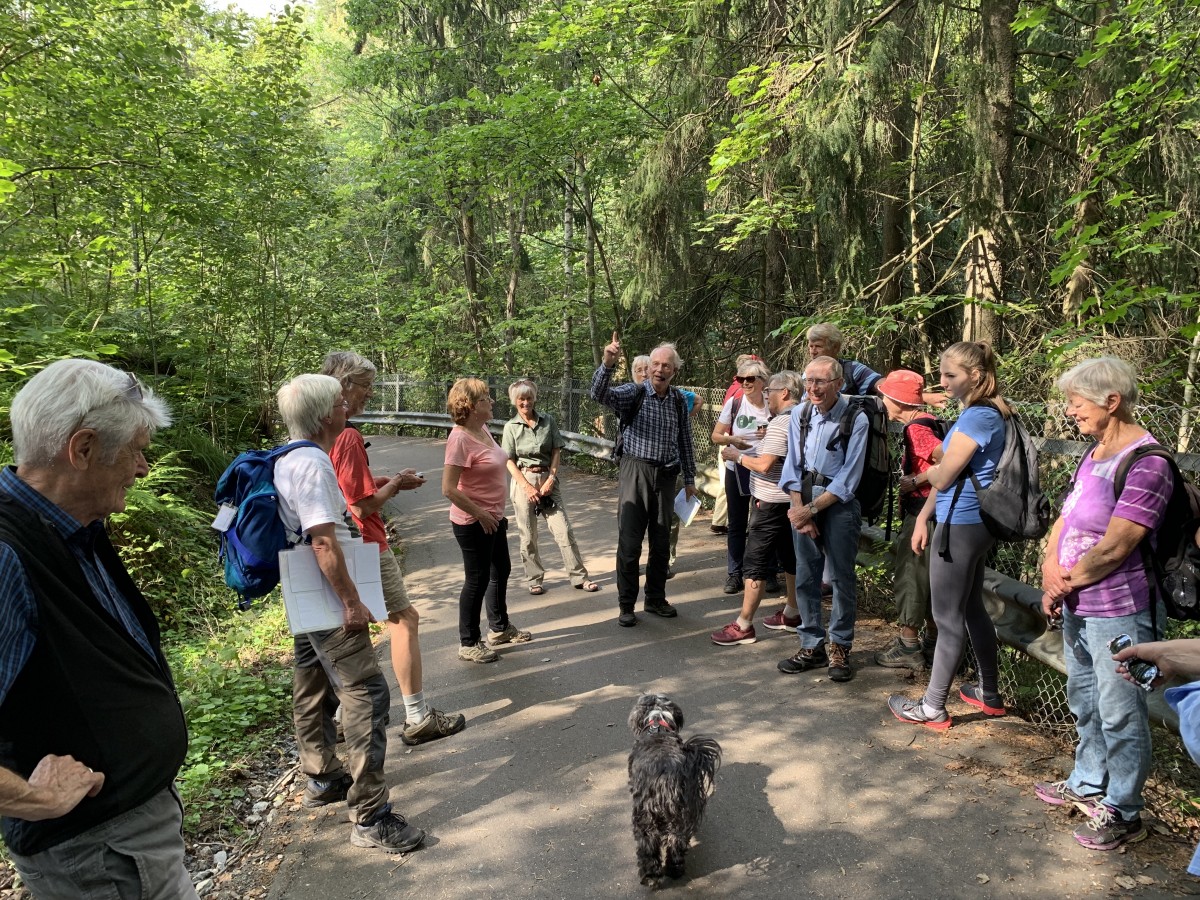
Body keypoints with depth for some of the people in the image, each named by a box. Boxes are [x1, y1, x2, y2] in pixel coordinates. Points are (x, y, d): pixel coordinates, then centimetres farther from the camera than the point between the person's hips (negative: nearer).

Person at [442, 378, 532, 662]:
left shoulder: (483, 430, 3)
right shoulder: (460, 438, -23)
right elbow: (449, 489, -26)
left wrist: (496, 513, 15)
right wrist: (480, 515, -21)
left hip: (493, 517, 9)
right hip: (474, 523, -9)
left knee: (501, 571, 21)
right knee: (478, 580, 2)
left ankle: (499, 628, 40)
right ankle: (468, 644, 18)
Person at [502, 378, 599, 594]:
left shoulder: (548, 420, 2)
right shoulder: (511, 427, 0)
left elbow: (556, 452, 3)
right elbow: (509, 461, -2)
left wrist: (551, 479, -8)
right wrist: (527, 486, -11)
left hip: (548, 479, 1)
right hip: (523, 481, -1)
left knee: (563, 530, -2)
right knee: (528, 535, 4)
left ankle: (579, 577, 6)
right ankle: (534, 579, 18)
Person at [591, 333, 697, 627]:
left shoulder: (678, 401, 7)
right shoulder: (634, 393, -5)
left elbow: (685, 441, 15)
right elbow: (599, 394, -23)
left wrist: (689, 478, 16)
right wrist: (608, 363, -39)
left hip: (666, 476, 4)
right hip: (636, 471, -4)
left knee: (661, 542, 12)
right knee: (629, 542, 0)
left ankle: (655, 599, 27)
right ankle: (626, 605, 12)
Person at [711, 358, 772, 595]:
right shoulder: (734, 403, -3)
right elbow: (716, 436, 0)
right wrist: (733, 440, -20)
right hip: (736, 470, 1)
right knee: (737, 524, 8)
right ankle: (734, 573, 17)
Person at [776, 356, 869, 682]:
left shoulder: (855, 420, -11)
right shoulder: (799, 415, 3)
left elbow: (847, 479, -12)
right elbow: (792, 467, 4)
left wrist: (812, 509, -13)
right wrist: (799, 510, -6)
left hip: (839, 506, -4)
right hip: (803, 503, 4)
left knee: (841, 578, 3)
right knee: (805, 576, 9)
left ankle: (839, 648, 16)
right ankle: (811, 646, 20)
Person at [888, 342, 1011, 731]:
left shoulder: (978, 417, -19)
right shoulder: (985, 413, 13)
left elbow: (942, 477, -19)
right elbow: (947, 475, 13)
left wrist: (928, 471, 4)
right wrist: (923, 518, 12)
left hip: (961, 526, -10)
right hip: (973, 523, 10)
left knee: (948, 617, -1)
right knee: (972, 608, 20)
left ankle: (932, 708, 11)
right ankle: (990, 694, 33)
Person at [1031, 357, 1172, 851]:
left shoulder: (1146, 463, -20)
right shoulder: (1094, 454, 8)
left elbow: (1113, 548, -23)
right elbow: (1064, 519, 9)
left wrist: (1066, 582, -10)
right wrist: (1051, 573, -6)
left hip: (1118, 612, -9)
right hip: (1078, 608, 9)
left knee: (1119, 713, 6)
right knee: (1083, 700, 23)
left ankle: (1123, 812, 23)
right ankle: (1088, 783, 41)